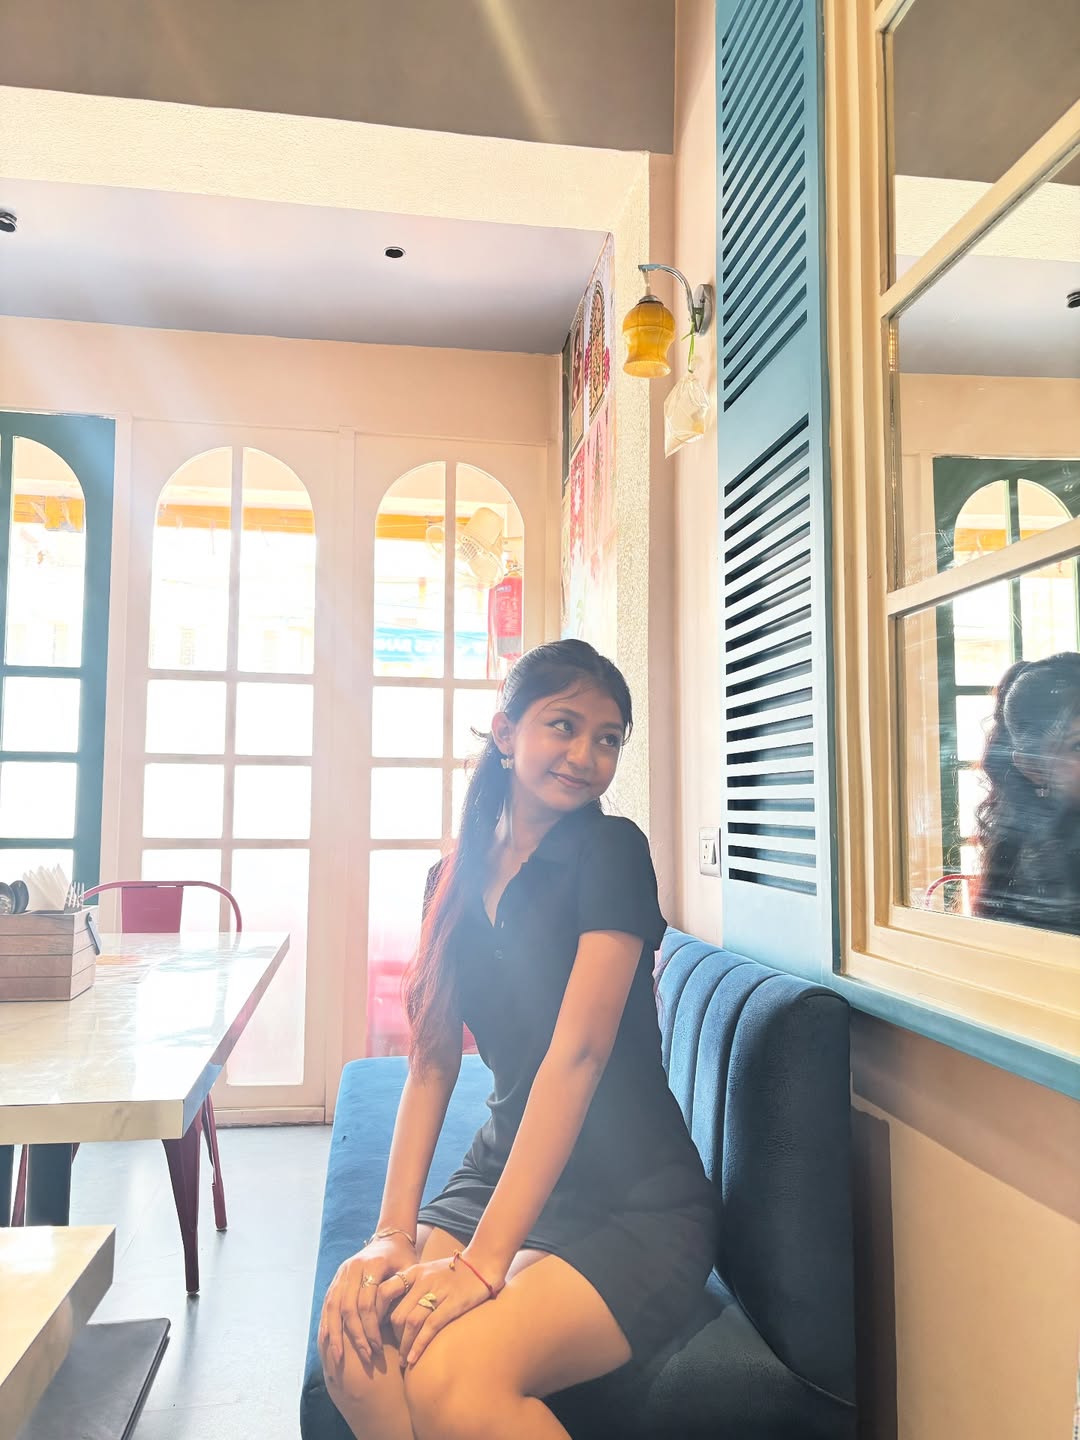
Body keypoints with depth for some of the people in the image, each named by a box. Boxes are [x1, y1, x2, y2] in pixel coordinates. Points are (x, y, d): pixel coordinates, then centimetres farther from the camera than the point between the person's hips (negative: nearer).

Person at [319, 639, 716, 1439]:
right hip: (501, 1176, 5)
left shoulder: (611, 850, -12)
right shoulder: (457, 878, 6)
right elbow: (432, 1061, 3)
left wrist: (483, 1260, -23)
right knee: (354, 1337, -22)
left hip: (635, 1208, -4)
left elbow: (576, 1053, -20)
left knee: (451, 1373, -26)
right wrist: (393, 1232, -9)